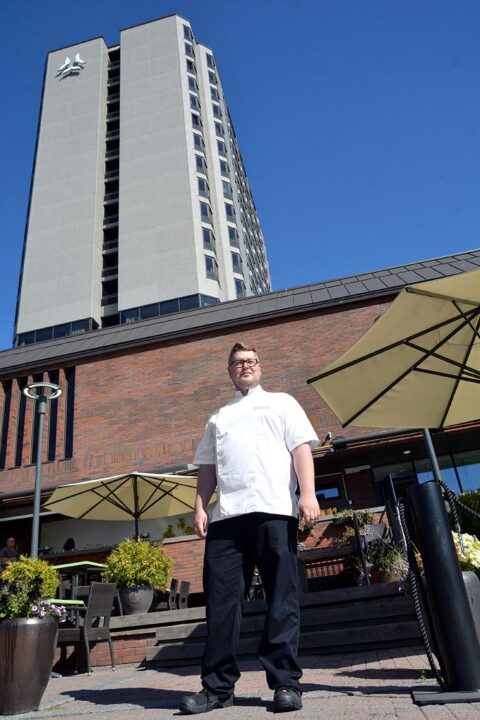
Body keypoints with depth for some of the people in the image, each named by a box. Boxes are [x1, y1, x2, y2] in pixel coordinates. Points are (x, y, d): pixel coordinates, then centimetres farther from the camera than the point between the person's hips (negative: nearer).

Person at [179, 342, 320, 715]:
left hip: (274, 511, -3)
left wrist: (308, 494, -10)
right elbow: (207, 467, 21)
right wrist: (200, 507, 7)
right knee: (222, 601, 3)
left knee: (282, 599, 0)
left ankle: (286, 683, 9)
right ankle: (218, 686, 12)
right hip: (226, 515, 4)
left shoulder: (281, 403, 16)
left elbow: (301, 449, 3)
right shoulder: (218, 417, 26)